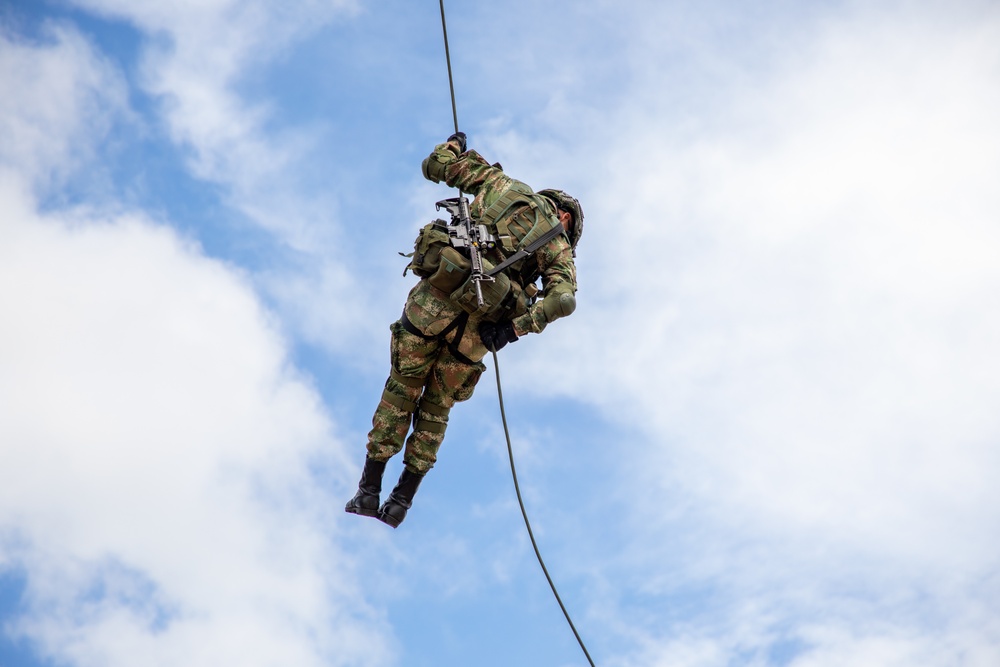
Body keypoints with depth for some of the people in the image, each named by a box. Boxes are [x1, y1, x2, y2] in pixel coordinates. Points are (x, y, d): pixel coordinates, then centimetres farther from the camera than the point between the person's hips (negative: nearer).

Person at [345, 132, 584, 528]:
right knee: (436, 408, 17)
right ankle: (402, 499, 14)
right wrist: (514, 328, -8)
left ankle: (369, 489, 12)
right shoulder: (559, 249, 14)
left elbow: (436, 166, 21)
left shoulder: (501, 184, 17)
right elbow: (563, 300, -5)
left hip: (433, 301, 0)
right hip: (476, 328, 0)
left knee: (400, 392, 14)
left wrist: (454, 145, 41)